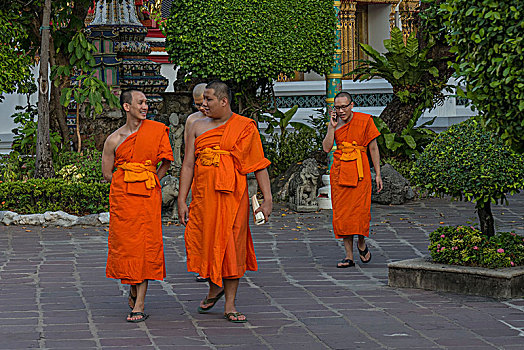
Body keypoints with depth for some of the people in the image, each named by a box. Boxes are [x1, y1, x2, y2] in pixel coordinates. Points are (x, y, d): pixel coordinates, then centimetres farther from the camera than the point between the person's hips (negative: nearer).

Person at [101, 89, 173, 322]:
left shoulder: (158, 130, 4)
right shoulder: (114, 139, 4)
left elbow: (166, 162, 11)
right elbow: (107, 173, 11)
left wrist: (149, 183, 5)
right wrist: (129, 182, 7)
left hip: (148, 196, -1)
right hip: (121, 196, 1)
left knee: (146, 245, -7)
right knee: (124, 243, 0)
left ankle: (139, 305, -6)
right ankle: (133, 288, 26)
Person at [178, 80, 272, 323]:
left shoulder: (245, 127, 2)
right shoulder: (198, 128, 10)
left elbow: (259, 165, 2)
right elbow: (188, 166, 9)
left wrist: (267, 199, -4)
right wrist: (181, 201, 3)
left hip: (233, 196, -2)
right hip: (202, 195, 2)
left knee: (232, 246, 0)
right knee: (204, 243, 3)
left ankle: (230, 305, 7)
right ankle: (214, 288, 32)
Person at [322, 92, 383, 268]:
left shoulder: (365, 121, -1)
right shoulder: (335, 123, 8)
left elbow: (373, 148, 2)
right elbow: (326, 148, -3)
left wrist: (378, 174, 1)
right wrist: (332, 126, -8)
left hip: (360, 172, -3)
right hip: (339, 172, 3)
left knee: (361, 211, -9)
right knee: (342, 213, -1)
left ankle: (361, 244, 20)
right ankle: (349, 255, 4)